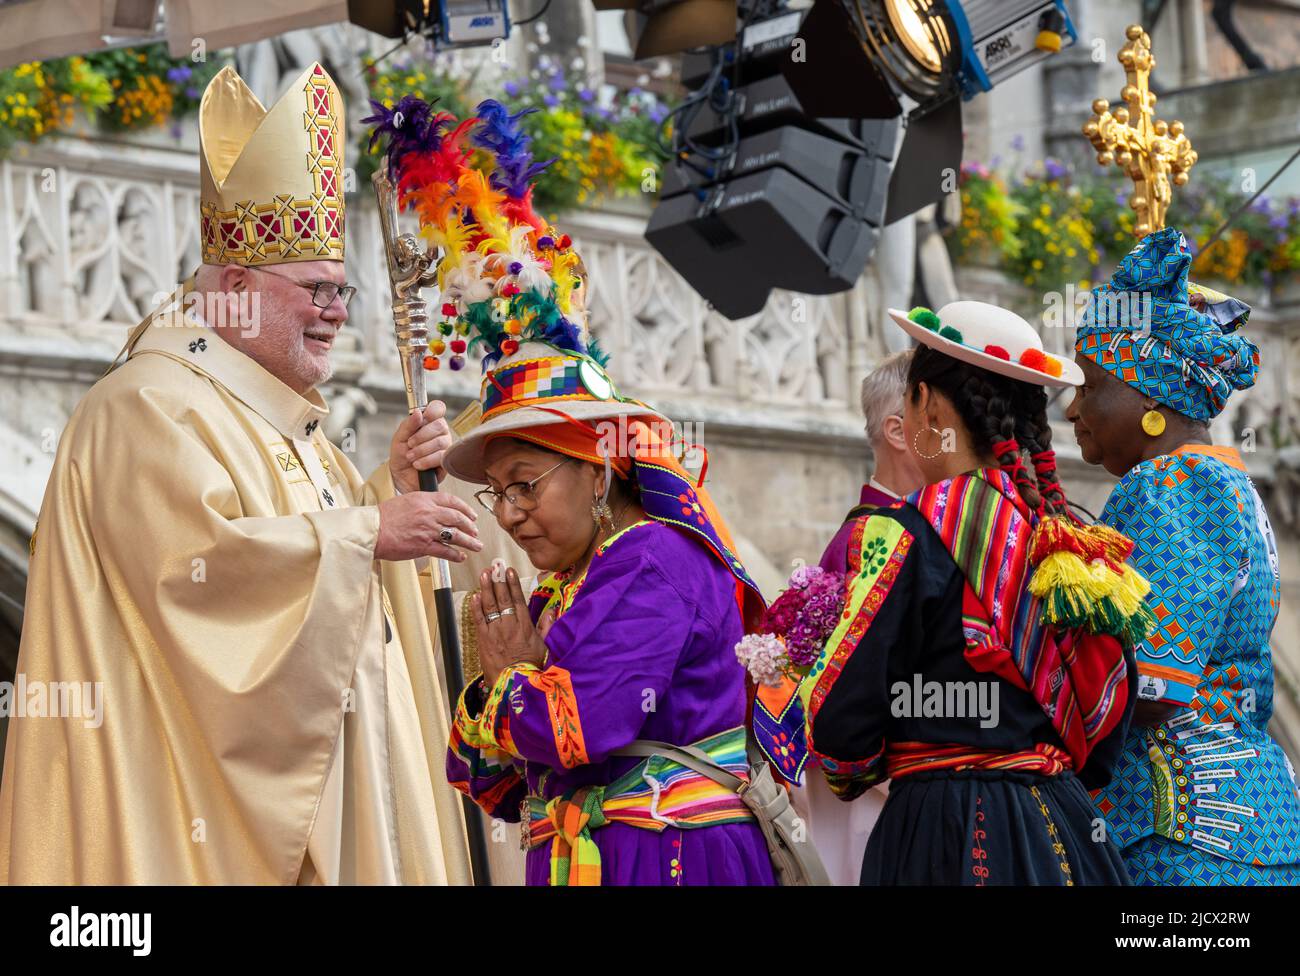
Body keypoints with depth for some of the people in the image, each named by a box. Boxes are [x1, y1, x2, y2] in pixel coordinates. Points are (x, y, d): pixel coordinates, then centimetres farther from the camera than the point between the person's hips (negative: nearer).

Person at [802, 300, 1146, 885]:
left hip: (947, 836, -6)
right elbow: (1108, 718, 12)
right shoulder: (1073, 542, 7)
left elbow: (841, 718, -11)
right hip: (1062, 830, 6)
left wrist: (852, 773, 10)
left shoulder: (908, 536, -11)